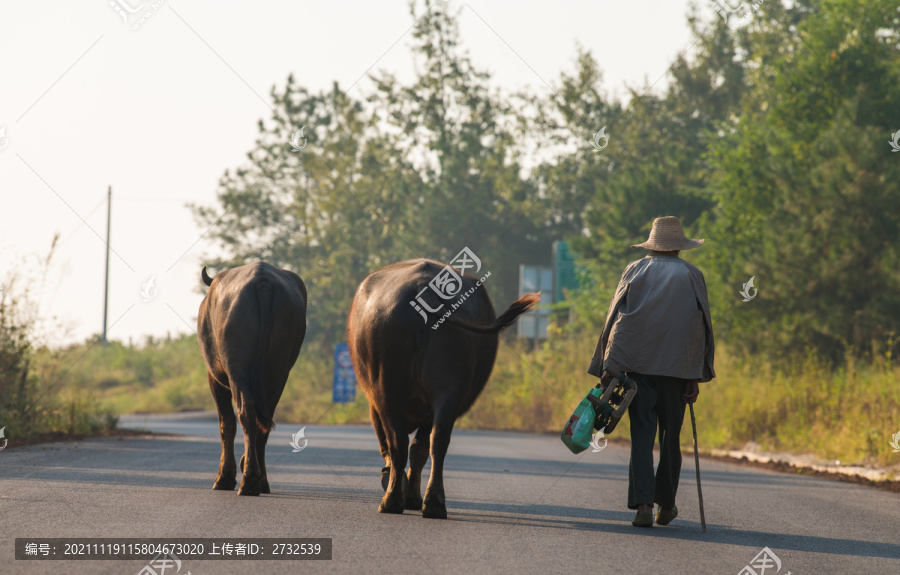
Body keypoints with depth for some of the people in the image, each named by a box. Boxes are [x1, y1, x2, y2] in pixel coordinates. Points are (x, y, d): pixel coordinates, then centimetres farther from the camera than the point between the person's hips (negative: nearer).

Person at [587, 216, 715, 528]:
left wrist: (608, 367, 0)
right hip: (677, 368, 0)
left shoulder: (635, 271, 5)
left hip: (638, 364, 0)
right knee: (671, 435, 13)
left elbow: (615, 319, 1)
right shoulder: (692, 276, 5)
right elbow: (702, 327, 4)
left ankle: (643, 504, -16)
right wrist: (696, 377, 6)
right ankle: (666, 504, 21)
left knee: (642, 435, -2)